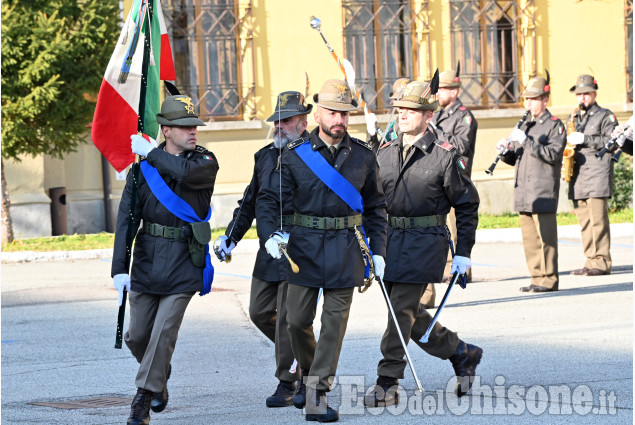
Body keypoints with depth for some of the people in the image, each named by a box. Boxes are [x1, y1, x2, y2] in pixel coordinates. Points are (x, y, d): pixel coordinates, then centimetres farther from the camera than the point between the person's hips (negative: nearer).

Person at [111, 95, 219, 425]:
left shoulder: (206, 162, -1)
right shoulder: (143, 168, 2)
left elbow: (187, 173, -27)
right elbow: (126, 218, -5)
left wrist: (151, 153, -12)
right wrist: (119, 268, -14)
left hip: (183, 264, -2)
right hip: (147, 261, 2)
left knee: (163, 333, -11)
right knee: (136, 336, 8)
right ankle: (159, 380, 36)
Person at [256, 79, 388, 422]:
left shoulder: (363, 156, 4)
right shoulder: (295, 155, -1)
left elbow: (375, 207, 12)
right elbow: (268, 199, -1)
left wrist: (378, 250, 6)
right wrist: (269, 234, -19)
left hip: (345, 249, 0)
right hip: (304, 245, 0)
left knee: (335, 322, -4)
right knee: (298, 320, 3)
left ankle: (318, 394, -1)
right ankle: (308, 373, 31)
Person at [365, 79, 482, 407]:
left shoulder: (444, 156, -5)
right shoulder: (386, 154, 11)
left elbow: (467, 204, 0)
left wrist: (463, 253, -3)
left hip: (425, 242, -6)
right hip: (391, 240, 6)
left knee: (402, 310, -11)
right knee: (411, 315, 10)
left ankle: (388, 383, -6)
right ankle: (462, 354, 30)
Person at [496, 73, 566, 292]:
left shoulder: (554, 125, -1)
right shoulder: (524, 126, 21)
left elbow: (553, 154, -15)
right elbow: (515, 159, 23)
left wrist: (528, 142, -20)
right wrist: (505, 151, 1)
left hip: (543, 192, -7)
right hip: (524, 192, 7)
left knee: (545, 235, -8)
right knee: (529, 237, 8)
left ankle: (548, 279, -5)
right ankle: (537, 277, 13)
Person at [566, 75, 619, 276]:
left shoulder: (605, 116, 2)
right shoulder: (573, 118, 23)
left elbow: (611, 141, -10)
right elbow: (566, 144, 31)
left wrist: (584, 139, -15)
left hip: (597, 174, -7)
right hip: (577, 176, 7)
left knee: (598, 220, -10)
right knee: (584, 222, 5)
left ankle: (601, 262, -9)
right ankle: (590, 261, 8)